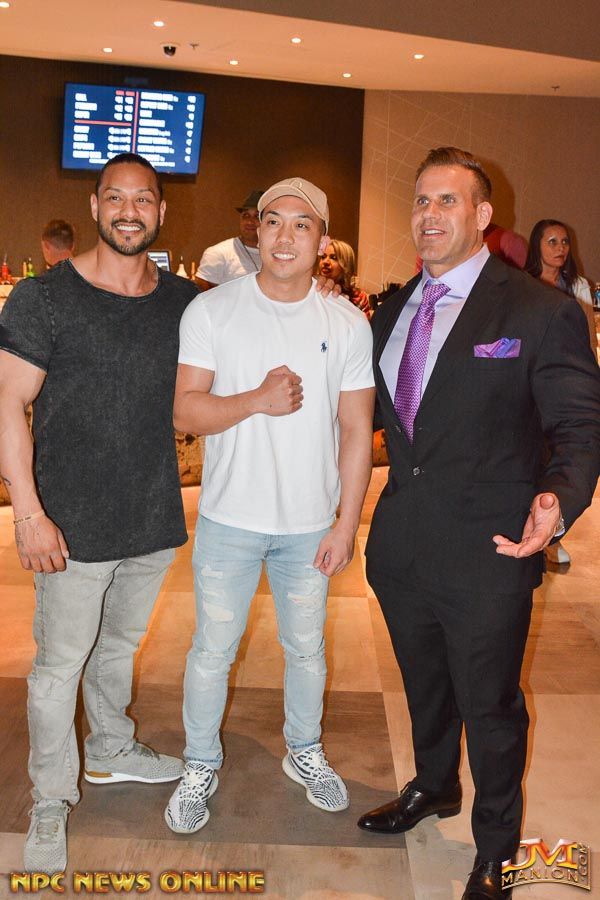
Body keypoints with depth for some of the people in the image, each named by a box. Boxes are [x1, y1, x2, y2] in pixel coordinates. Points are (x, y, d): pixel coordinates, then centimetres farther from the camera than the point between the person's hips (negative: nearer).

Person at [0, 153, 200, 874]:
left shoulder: (185, 301, 4)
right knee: (59, 665, 7)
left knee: (121, 644, 23)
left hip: (155, 517, 4)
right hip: (74, 524, -4)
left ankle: (111, 750, 47)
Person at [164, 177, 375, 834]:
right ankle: (200, 766, 35)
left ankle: (304, 752, 43)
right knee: (212, 651, 11)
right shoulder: (211, 311, -6)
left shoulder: (348, 325, -3)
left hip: (310, 525, 2)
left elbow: (356, 430, -1)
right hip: (229, 518, -1)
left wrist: (347, 525, -3)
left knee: (306, 648, 17)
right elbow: (185, 412, -9)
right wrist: (258, 400, -25)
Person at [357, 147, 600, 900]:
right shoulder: (392, 311, 7)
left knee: (490, 707, 12)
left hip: (487, 554, -5)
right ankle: (433, 787, 54)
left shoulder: (540, 312, -11)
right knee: (423, 684, 26)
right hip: (403, 545, 6)